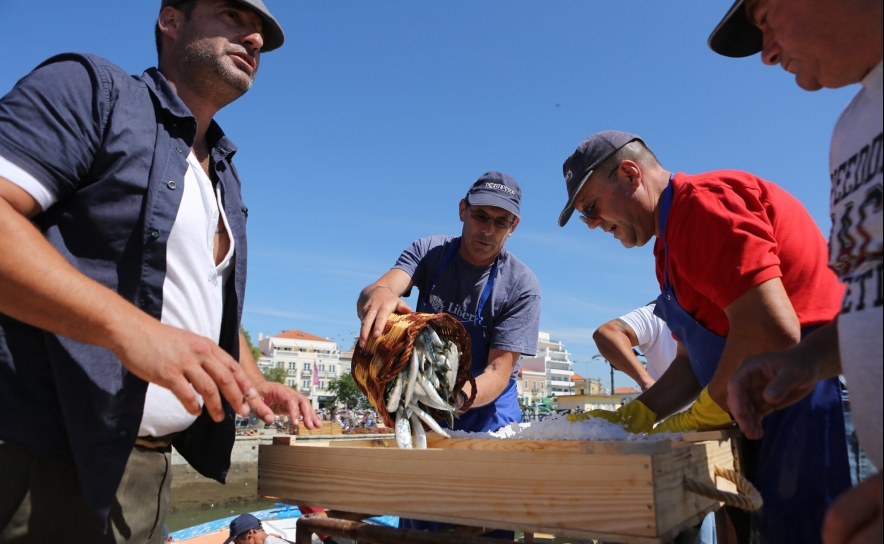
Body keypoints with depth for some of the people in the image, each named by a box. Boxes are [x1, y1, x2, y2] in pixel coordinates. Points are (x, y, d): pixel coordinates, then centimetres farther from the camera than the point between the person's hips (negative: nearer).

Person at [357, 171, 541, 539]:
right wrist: (378, 294, -53)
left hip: (487, 416, -2)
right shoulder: (428, 252, -10)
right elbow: (375, 292, -28)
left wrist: (457, 397, -42)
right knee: (414, 523, 13)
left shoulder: (521, 285, -17)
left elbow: (499, 372, -21)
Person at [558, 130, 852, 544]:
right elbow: (695, 361, 19)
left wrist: (698, 418, -12)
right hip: (769, 423, 10)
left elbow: (773, 331, -25)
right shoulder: (672, 247, 17)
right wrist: (633, 416, 9)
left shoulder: (699, 201, -14)